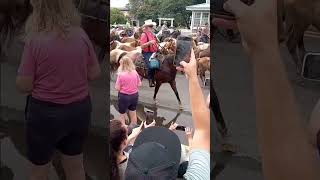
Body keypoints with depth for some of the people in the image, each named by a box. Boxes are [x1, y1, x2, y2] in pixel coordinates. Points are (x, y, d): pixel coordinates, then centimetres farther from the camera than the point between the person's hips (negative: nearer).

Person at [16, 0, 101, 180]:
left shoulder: (35, 40, -17)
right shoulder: (81, 35, -7)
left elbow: (23, 86, -13)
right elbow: (95, 74, 1)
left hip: (45, 113, -4)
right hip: (80, 109, 4)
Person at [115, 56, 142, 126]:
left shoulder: (121, 74, -19)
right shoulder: (135, 72, -7)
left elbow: (117, 88, -16)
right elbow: (139, 84, 1)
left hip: (124, 96, -4)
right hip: (134, 95, 4)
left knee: (122, 114, 14)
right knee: (133, 113, 21)